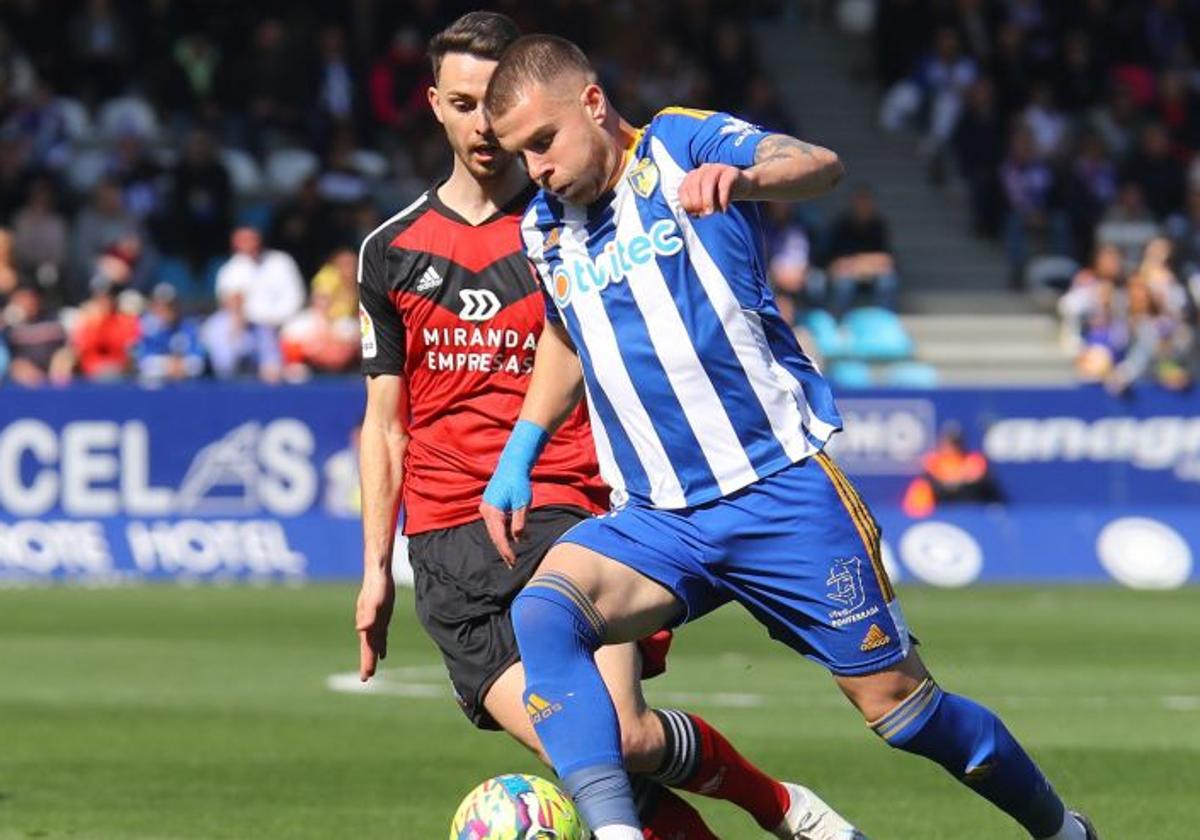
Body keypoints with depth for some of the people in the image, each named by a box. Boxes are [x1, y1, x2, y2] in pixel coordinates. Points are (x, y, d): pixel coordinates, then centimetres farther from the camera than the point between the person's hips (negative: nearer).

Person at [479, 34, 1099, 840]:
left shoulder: (681, 142, -6)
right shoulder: (545, 228, 10)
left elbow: (819, 166, -26)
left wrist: (741, 177, -48)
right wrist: (518, 454, 21)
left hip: (780, 491, -5)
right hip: (656, 521, 5)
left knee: (899, 705, -1)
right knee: (541, 612, -26)